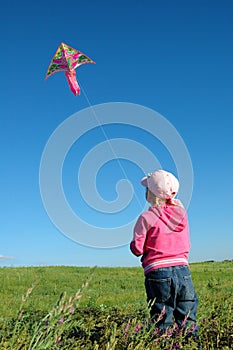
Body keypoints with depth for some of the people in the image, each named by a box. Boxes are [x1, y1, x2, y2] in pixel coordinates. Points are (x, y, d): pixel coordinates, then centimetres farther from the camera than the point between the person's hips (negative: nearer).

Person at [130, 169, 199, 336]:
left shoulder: (147, 218, -7)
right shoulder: (182, 213, 6)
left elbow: (137, 249, -5)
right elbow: (186, 245, 15)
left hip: (158, 273, -4)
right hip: (183, 271, 4)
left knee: (163, 323, 5)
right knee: (188, 321, 12)